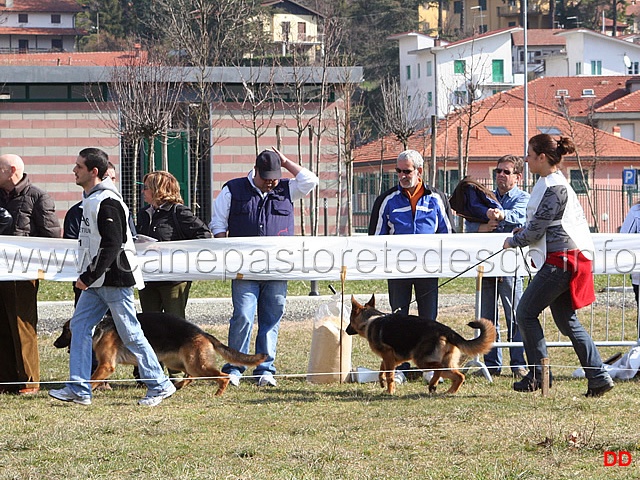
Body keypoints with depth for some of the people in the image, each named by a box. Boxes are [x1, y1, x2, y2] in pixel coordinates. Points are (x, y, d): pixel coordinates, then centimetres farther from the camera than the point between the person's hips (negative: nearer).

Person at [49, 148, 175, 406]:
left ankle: (159, 385, 7)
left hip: (114, 278, -10)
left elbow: (111, 246, -24)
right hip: (96, 281, 10)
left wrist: (88, 277, -21)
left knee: (130, 333, -3)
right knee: (79, 325, 4)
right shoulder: (90, 198, 13)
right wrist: (88, 277, 17)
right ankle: (78, 389, 4)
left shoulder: (107, 202, -19)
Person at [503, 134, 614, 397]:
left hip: (560, 261, -10)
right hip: (564, 260, 10)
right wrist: (525, 230, 12)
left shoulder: (554, 188, -17)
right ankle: (599, 378, 6)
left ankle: (538, 374, 0)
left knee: (526, 313, -2)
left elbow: (537, 228, -17)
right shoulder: (553, 183, 15)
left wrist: (513, 241, -1)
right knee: (566, 321, 10)